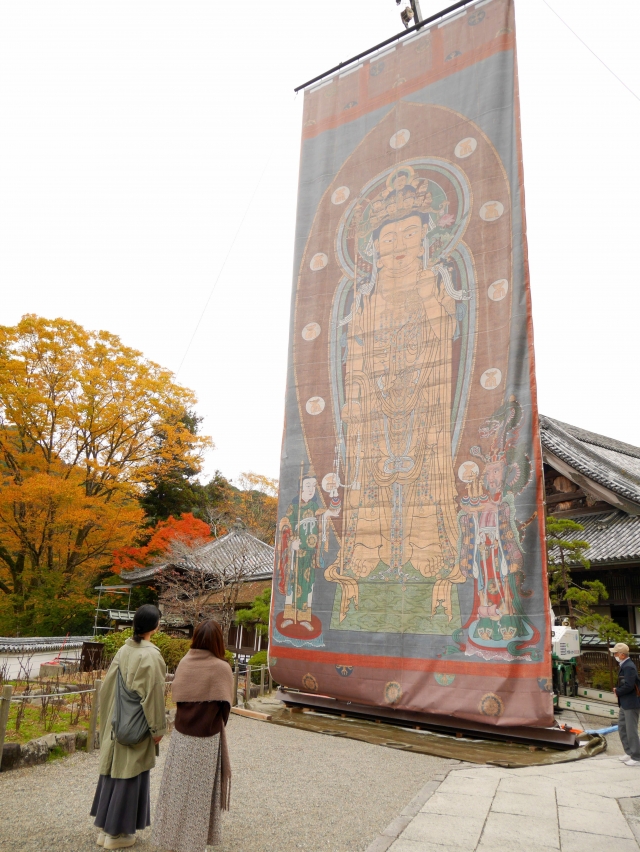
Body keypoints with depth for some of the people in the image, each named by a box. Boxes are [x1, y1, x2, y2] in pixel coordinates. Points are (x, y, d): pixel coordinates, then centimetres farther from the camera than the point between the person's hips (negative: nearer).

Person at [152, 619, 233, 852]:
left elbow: (177, 695, 0)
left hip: (181, 737, 4)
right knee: (199, 794, 13)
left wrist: (188, 718, 9)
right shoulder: (221, 668, -17)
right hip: (206, 740, -4)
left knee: (178, 790, 19)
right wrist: (215, 725, 6)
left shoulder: (184, 662, -5)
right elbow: (226, 704, -11)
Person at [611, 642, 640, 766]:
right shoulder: (624, 665, 9)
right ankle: (629, 752, 31)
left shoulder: (629, 667, -23)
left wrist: (618, 692, -14)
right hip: (624, 704, 10)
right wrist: (618, 690, 0)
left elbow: (629, 686, -29)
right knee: (622, 728, 18)